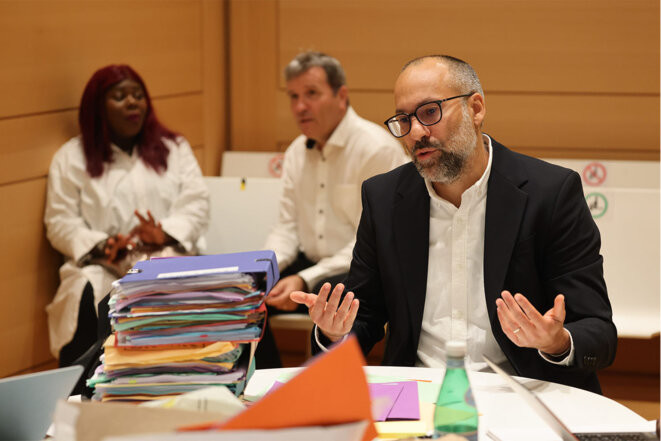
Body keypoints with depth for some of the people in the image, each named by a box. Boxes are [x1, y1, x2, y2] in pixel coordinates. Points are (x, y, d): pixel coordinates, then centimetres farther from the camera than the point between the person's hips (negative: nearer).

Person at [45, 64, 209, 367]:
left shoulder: (174, 148, 18)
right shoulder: (72, 157, 12)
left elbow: (196, 206, 8)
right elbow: (60, 223, 5)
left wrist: (164, 234, -14)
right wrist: (102, 246, -15)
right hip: (101, 265, -1)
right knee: (86, 297, -35)